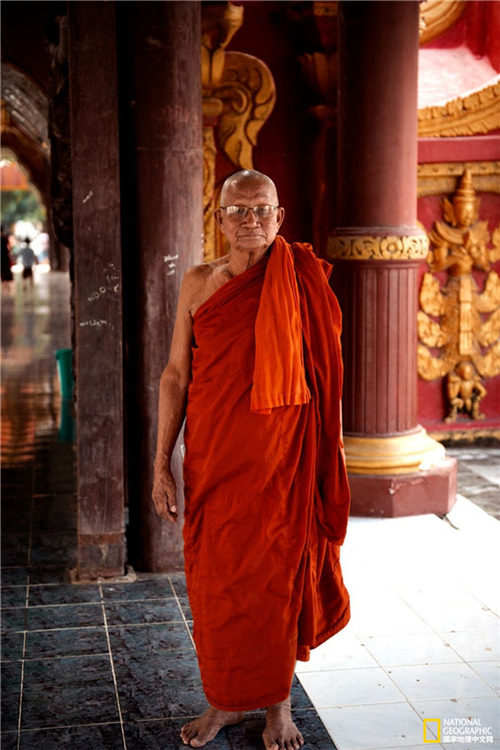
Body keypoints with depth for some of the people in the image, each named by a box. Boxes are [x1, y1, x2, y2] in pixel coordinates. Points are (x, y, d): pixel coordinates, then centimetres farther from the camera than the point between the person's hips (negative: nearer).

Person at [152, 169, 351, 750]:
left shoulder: (302, 283, -2)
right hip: (214, 456, 2)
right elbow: (176, 374, 4)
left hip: (282, 458, -1)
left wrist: (323, 465, 1)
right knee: (214, 581, 9)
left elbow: (324, 380, 3)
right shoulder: (199, 283, 3)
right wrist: (162, 463, 1)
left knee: (279, 577, 7)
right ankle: (223, 700, 29)